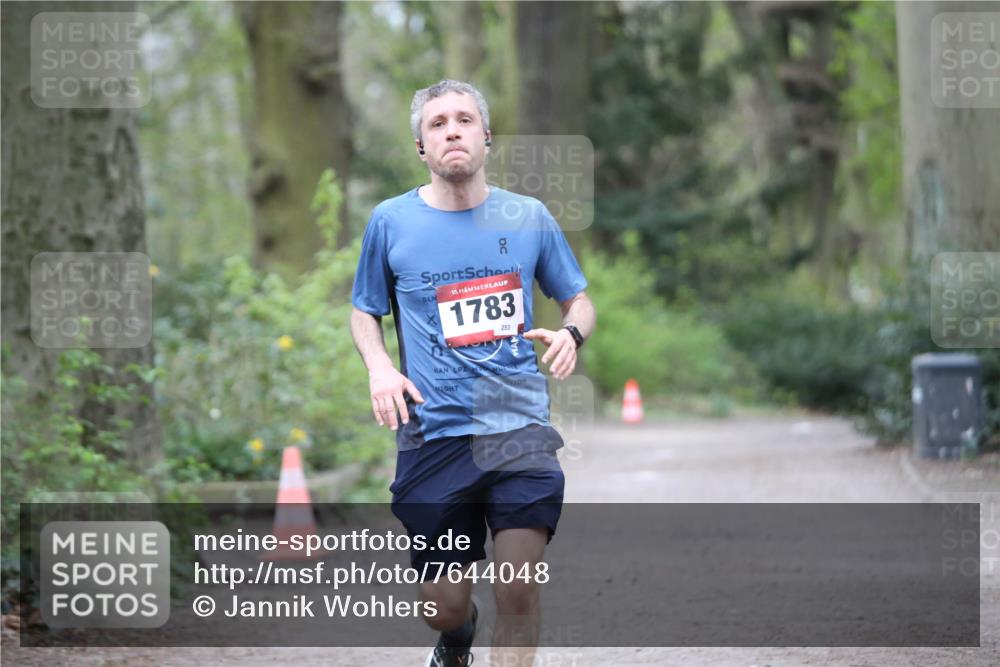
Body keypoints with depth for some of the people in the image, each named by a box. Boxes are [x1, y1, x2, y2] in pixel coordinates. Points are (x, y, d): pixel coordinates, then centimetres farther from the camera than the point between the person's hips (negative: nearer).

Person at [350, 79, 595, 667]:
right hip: (433, 436, 0)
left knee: (520, 596, -12)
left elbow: (579, 301, 16)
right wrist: (380, 367, -3)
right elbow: (365, 311, 17)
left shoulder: (530, 217, 5)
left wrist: (570, 334, -7)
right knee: (443, 605, 5)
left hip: (520, 428, 0)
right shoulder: (391, 221, 3)